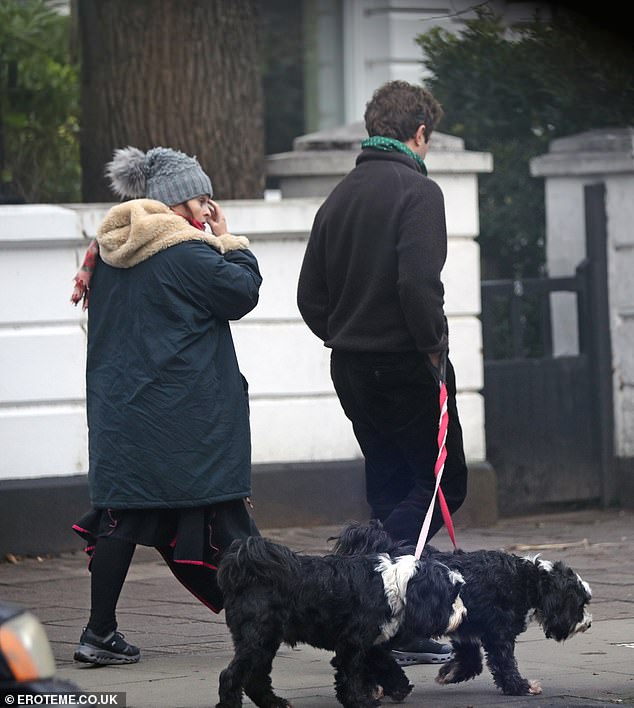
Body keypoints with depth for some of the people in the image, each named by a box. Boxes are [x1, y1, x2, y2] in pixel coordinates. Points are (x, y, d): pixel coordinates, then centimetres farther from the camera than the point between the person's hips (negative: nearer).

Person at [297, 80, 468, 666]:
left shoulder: (340, 196, 14)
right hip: (405, 364, -8)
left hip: (351, 368, 8)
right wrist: (435, 346, -11)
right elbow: (419, 282, -22)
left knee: (391, 486, 11)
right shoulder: (417, 190, -10)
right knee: (443, 481, -2)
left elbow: (310, 294, 14)